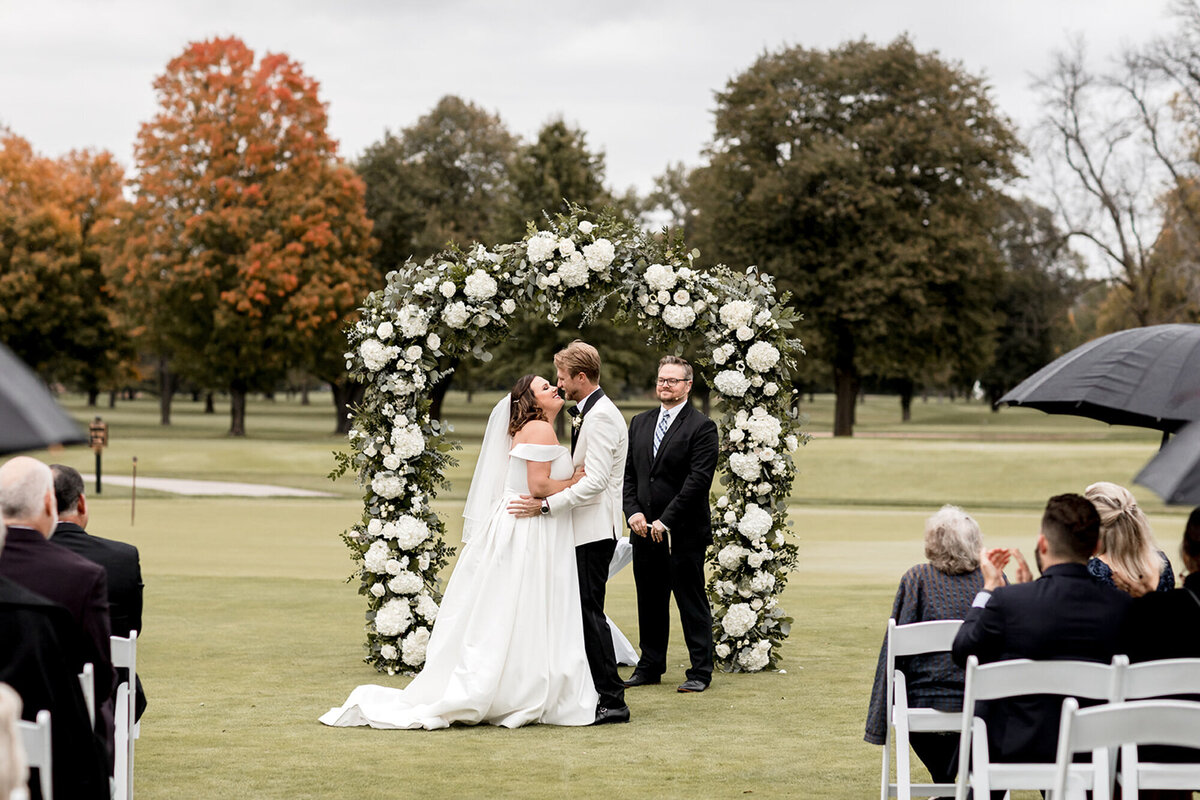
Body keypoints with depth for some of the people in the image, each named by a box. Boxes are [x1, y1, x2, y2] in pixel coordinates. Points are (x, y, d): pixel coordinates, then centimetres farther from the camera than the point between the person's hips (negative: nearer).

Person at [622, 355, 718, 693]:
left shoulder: (701, 427, -6)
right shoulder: (640, 423, 13)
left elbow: (699, 480, -14)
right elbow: (628, 473, 13)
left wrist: (666, 521, -16)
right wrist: (633, 512, -3)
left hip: (684, 532, -6)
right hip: (645, 529, 6)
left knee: (691, 601, 0)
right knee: (650, 601, 12)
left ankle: (700, 672, 6)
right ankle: (650, 667, 22)